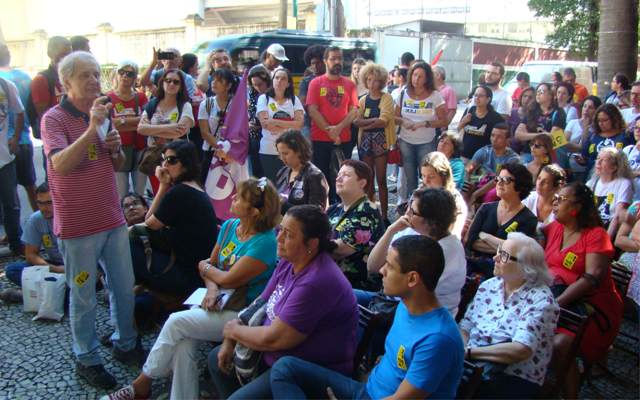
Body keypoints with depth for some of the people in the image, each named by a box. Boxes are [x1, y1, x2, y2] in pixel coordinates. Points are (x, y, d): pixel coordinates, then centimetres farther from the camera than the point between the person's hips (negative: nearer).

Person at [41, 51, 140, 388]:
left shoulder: (102, 113, 11)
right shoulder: (54, 118, -11)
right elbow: (60, 165, -28)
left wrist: (115, 148, -6)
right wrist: (92, 129, -34)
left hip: (112, 218, 7)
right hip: (78, 225, -6)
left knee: (124, 287, 15)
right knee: (83, 296, 6)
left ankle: (126, 344, 33)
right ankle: (87, 359, 22)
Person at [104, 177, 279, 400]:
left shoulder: (264, 242, -21)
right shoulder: (229, 226, 4)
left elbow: (228, 280, -19)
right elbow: (210, 265, 10)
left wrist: (205, 267, 1)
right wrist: (212, 288, -11)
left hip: (242, 313, -6)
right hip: (221, 300, 6)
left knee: (176, 322, -15)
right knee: (183, 342, -19)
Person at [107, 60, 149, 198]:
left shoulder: (141, 97, 8)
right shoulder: (108, 98, -1)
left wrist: (122, 121, -12)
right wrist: (137, 122, -14)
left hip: (140, 150, 3)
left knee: (140, 195, 9)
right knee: (121, 196, -2)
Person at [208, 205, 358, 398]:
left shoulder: (316, 283, -30)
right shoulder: (288, 262, -1)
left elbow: (274, 339, -28)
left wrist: (234, 330, -11)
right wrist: (229, 341, -1)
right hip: (278, 355, 9)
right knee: (217, 359, 16)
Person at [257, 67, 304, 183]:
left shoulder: (294, 99, 7)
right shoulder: (264, 98, 4)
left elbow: (300, 122, -7)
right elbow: (264, 123, -9)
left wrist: (275, 122, -12)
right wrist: (290, 125, -7)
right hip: (268, 151, -1)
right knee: (271, 183, 3)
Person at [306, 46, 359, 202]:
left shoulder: (349, 84, 8)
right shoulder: (316, 83, 3)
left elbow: (353, 110, 0)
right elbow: (312, 110, -6)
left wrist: (338, 128, -15)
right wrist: (329, 131, -12)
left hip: (343, 139, 2)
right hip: (320, 139, -1)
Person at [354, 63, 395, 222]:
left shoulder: (386, 98, -1)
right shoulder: (363, 99, 10)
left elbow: (384, 121, -14)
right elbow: (356, 121, -3)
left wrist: (365, 122, -10)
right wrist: (375, 121, -16)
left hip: (381, 140, -4)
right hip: (365, 141, 4)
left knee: (381, 179, -2)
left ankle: (384, 215, 3)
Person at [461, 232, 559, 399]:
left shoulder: (540, 299, -10)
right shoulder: (488, 286, 9)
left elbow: (521, 350, -20)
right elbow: (465, 327, 7)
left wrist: (470, 351, -17)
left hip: (514, 380, -5)